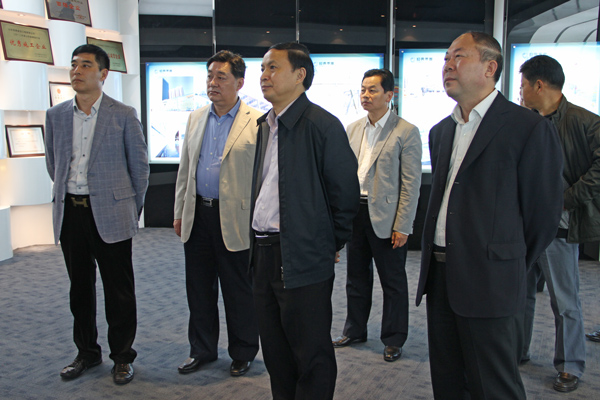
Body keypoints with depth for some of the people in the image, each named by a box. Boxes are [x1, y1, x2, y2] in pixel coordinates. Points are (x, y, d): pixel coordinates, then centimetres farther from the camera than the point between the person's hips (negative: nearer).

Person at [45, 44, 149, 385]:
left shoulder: (124, 115, -3)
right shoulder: (56, 115, 8)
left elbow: (140, 166, 3)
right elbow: (53, 165, 18)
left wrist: (133, 210, 5)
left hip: (110, 214, -4)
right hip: (70, 213, 4)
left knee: (119, 291, 4)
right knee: (80, 288, 14)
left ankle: (123, 356, 20)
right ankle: (87, 353, 30)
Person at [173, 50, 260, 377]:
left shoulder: (258, 122, -8)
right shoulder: (195, 119, 11)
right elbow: (185, 169, 15)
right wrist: (180, 211, 13)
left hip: (236, 218, -5)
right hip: (198, 215, 6)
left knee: (239, 292, 8)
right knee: (199, 288, 14)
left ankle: (242, 353, 26)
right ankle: (202, 349, 32)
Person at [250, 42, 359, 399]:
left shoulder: (323, 125, -13)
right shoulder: (265, 126, 14)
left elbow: (346, 192, -11)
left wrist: (332, 244, -3)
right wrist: (258, 243, 15)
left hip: (303, 260, -8)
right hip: (265, 255, 8)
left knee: (311, 355, 4)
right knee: (275, 351, 19)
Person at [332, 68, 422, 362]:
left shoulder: (406, 132, -8)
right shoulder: (352, 129, 10)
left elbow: (411, 183, -10)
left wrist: (402, 226, -14)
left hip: (385, 217, -5)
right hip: (354, 212, 5)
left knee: (393, 282, 7)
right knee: (356, 278, 17)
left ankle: (394, 339, 22)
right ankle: (355, 330, 33)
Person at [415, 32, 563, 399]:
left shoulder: (529, 128, -8)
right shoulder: (441, 131, 15)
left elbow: (543, 213, -5)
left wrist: (512, 266, 4)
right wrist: (436, 262, 15)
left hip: (489, 283, -7)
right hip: (439, 275, 7)